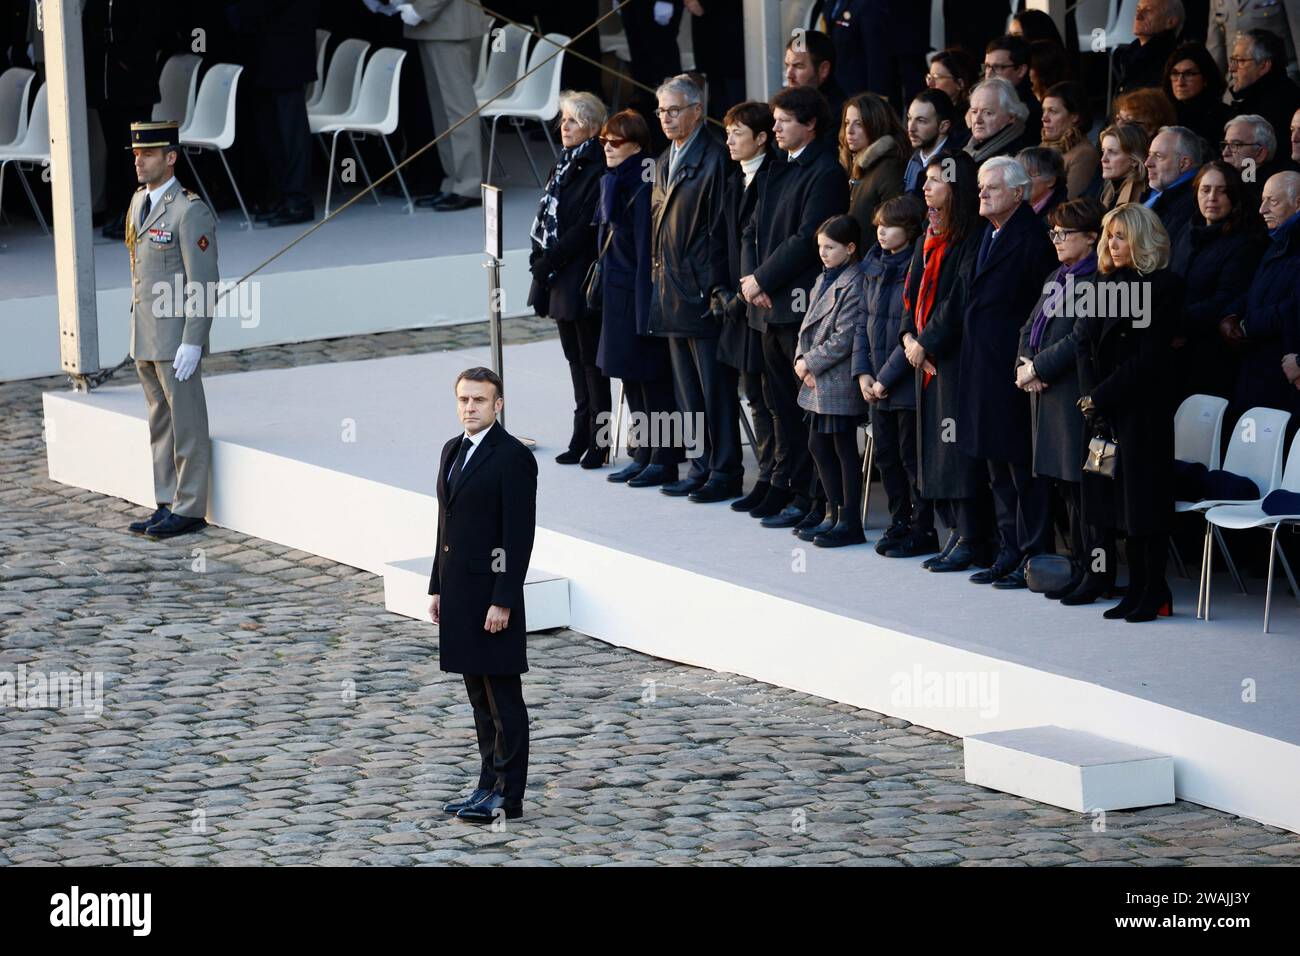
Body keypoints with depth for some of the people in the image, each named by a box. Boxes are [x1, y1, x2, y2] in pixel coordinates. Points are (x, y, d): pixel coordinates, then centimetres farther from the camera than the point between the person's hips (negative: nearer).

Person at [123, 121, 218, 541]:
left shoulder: (190, 211, -15)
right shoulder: (139, 202, 12)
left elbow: (204, 283, -17)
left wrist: (192, 343, -20)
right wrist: (137, 333, 18)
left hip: (177, 341, -9)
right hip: (145, 340, 9)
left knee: (187, 426, -2)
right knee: (160, 425, 12)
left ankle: (190, 510, 3)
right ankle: (168, 505, 18)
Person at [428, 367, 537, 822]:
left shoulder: (512, 457, -13)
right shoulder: (453, 451, 13)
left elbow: (520, 534, -16)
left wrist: (503, 601, -19)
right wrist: (437, 588, 16)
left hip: (491, 593, -8)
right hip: (459, 592, 8)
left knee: (503, 698, -2)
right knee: (480, 697, 13)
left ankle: (507, 797, 1)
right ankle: (489, 786, 19)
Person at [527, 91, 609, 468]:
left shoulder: (596, 171, -14)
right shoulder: (563, 165, 14)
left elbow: (585, 227, -18)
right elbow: (545, 218, 16)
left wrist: (549, 261, -15)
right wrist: (540, 259, 3)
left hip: (581, 278, -9)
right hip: (558, 279, 9)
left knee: (590, 360, -3)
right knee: (575, 359, 12)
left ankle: (597, 440, 2)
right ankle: (583, 436, 18)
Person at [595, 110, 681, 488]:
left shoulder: (643, 190, -17)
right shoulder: (613, 184, 11)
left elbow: (647, 251, -19)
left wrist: (644, 311, -20)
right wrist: (600, 283, 15)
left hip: (639, 295, -9)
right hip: (616, 294, 9)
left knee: (652, 379, -1)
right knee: (632, 378, 14)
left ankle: (664, 461, 5)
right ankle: (644, 454, 21)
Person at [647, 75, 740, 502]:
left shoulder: (714, 159, -13)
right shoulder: (664, 162, 15)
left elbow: (722, 227, -15)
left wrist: (710, 286, -16)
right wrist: (661, 279, 15)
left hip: (703, 292, -9)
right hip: (673, 296, 9)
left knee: (715, 388, -3)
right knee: (687, 390, 13)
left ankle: (725, 472, 2)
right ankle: (702, 466, 19)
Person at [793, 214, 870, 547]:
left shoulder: (854, 285, -15)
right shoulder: (823, 281, 14)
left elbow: (844, 339, -19)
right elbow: (808, 326, 16)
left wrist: (811, 362, -13)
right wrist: (801, 360, 1)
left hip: (840, 382, -9)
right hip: (817, 382, 9)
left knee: (844, 448, -2)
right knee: (819, 445, 13)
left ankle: (849, 523, 4)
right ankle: (834, 514, 23)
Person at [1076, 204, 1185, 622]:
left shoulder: (1164, 287, -7)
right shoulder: (1104, 283, 13)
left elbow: (1148, 356, -12)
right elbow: (1083, 341, 7)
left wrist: (1102, 397, -13)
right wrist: (1089, 394, -7)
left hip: (1142, 406, -6)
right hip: (1102, 408, 6)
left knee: (1144, 498, -4)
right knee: (1119, 498, 7)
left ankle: (1155, 592, 1)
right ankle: (1137, 588, 11)